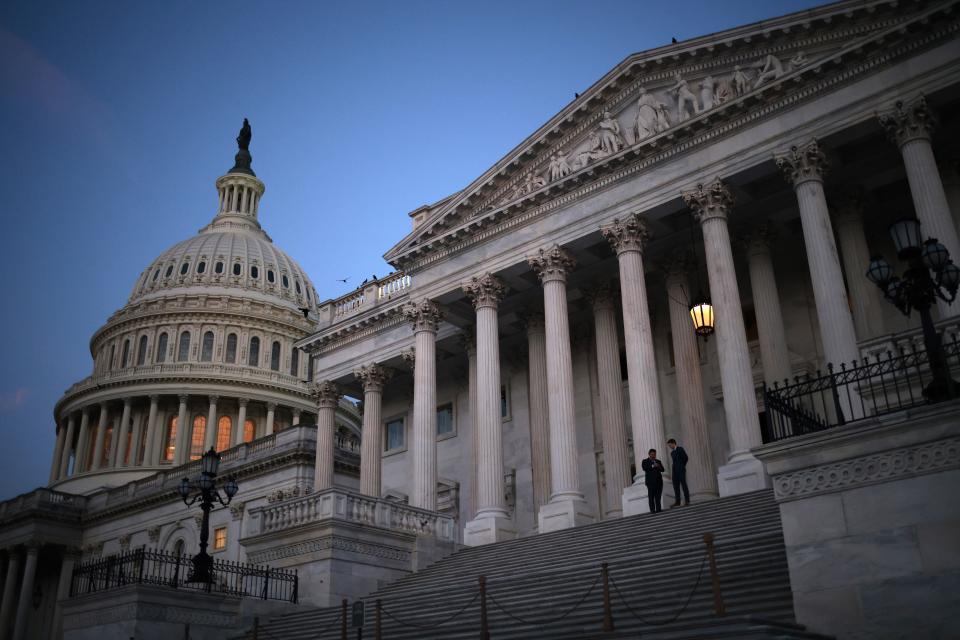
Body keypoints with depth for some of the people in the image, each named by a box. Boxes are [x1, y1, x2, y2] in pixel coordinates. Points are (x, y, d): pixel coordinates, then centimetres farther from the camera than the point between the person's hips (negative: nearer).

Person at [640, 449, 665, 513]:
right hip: (650, 481, -4)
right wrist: (653, 466, -18)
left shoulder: (658, 461, 21)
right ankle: (652, 510, -10)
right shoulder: (645, 461, 9)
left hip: (658, 480, 4)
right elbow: (644, 468, -9)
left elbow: (662, 470, 11)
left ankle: (658, 508, 2)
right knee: (651, 496, -8)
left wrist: (659, 466, -9)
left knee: (658, 496, 0)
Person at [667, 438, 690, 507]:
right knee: (676, 486, 0)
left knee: (683, 484, -6)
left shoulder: (680, 449, 1)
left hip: (681, 470, -6)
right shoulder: (672, 452, 21)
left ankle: (687, 500, -5)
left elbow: (686, 458, -4)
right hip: (675, 471, 6)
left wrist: (682, 466, 0)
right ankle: (678, 501, -1)